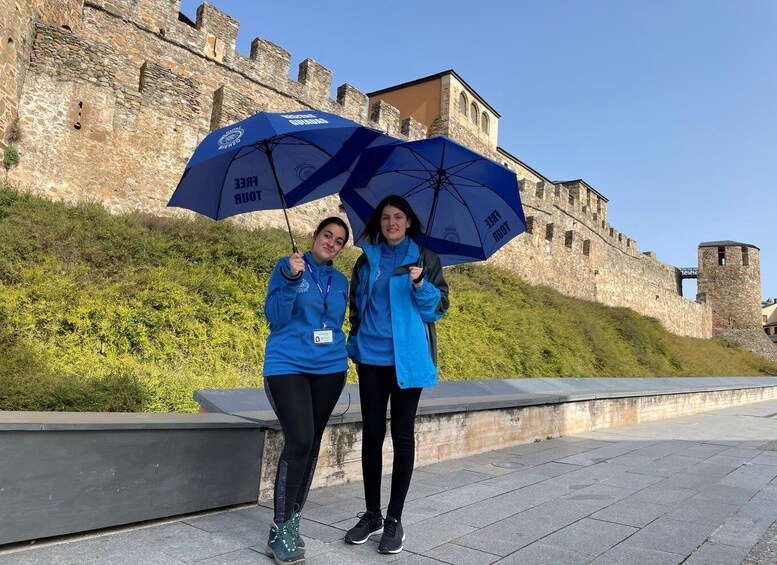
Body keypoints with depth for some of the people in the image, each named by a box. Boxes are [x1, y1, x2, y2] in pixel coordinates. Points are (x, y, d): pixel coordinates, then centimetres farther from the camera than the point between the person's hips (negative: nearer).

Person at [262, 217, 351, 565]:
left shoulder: (341, 281, 12)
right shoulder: (286, 267, -1)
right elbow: (275, 317, -10)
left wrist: (340, 360, 14)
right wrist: (291, 279, -21)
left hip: (329, 369, 5)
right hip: (288, 366, -5)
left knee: (312, 443, 7)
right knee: (298, 441, -16)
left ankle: (293, 520, 20)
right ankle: (280, 531, -3)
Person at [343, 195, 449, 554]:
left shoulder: (425, 259, 3)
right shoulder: (366, 260, 11)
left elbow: (439, 306, -1)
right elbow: (356, 306, 16)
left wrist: (420, 286, -19)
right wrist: (355, 345, 5)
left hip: (407, 359, -2)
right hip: (371, 358, 3)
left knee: (402, 434, 3)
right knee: (372, 433, 7)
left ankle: (394, 519, 14)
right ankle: (372, 514, 21)